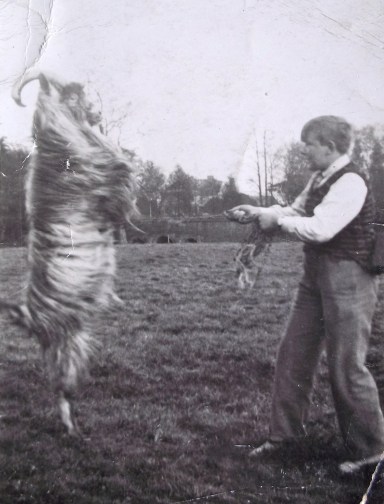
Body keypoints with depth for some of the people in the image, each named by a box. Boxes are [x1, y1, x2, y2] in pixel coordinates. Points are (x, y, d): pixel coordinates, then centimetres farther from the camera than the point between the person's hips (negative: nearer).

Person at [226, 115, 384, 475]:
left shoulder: (351, 182, -17)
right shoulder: (319, 179, 10)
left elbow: (320, 228, -26)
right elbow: (297, 210, 21)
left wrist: (278, 220, -13)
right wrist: (256, 213, 9)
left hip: (346, 279, -9)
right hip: (316, 276, 9)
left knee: (346, 367, 0)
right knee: (293, 354, 13)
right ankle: (285, 432, 29)